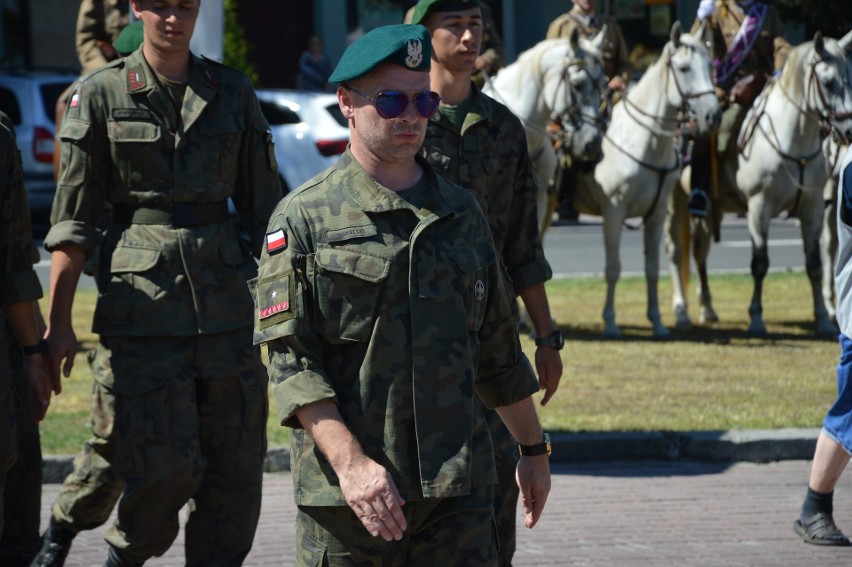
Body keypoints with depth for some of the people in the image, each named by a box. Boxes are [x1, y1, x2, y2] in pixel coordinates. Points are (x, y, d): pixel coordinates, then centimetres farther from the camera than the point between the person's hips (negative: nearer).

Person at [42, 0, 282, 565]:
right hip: (143, 300, -3)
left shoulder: (233, 91, 10)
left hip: (225, 298, 3)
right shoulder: (102, 94, 1)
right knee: (165, 464, -10)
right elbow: (74, 217, 1)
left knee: (237, 464, 1)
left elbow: (263, 206, 14)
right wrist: (58, 321, -3)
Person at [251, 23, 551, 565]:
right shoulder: (304, 219, -3)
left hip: (459, 487, 4)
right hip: (348, 492, -3)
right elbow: (291, 363, -10)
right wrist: (352, 463, -20)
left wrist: (534, 448, 22)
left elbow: (497, 346, 21)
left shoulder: (462, 211, 13)